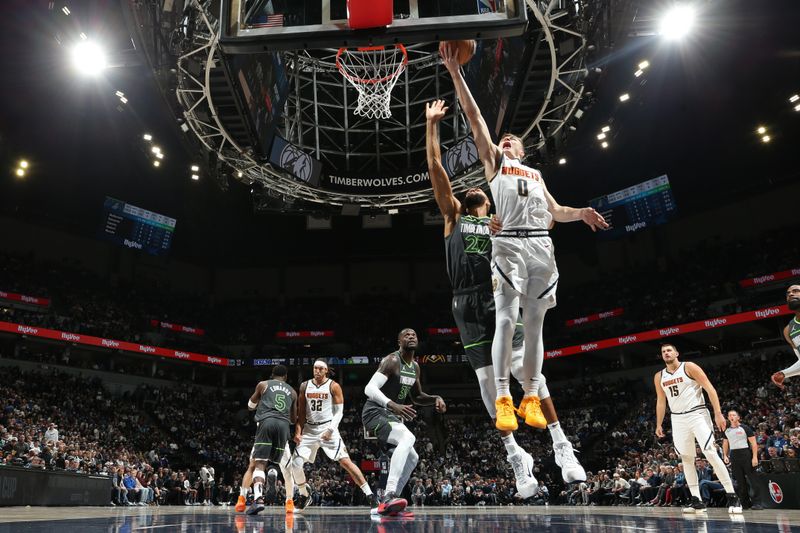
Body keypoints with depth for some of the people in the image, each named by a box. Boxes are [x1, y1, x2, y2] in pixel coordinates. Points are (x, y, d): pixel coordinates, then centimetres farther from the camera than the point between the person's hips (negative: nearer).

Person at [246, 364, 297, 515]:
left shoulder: (263, 384, 17)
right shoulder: (292, 391, 24)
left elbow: (250, 406, 28)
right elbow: (293, 419, 27)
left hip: (267, 422, -2)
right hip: (283, 425, 2)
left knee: (259, 463, -3)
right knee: (285, 465, 17)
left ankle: (258, 499, -22)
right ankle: (290, 502, 17)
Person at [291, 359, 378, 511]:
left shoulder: (334, 386, -4)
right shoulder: (305, 386, 7)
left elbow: (339, 412, -5)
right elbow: (301, 413, 11)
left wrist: (330, 430, -17)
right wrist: (298, 432, 0)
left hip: (328, 428, -4)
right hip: (309, 429, 4)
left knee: (345, 461, -14)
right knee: (295, 463, -4)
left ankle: (370, 495, -11)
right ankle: (305, 496, 20)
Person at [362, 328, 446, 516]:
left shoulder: (415, 367, 10)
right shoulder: (392, 361, -17)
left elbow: (417, 397, 22)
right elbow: (369, 389, -28)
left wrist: (435, 399, 2)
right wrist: (393, 405, -42)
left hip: (391, 415, 10)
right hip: (375, 413, -10)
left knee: (412, 458, 13)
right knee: (408, 437, -34)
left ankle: (386, 503, 15)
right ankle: (389, 495, -39)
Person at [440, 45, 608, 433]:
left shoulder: (536, 175, 32)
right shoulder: (494, 161, 21)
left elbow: (555, 211, 30)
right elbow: (474, 116, 13)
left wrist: (581, 213, 10)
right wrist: (456, 73, 8)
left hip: (541, 244, 4)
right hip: (508, 243, -4)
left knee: (534, 322, 1)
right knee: (506, 319, -13)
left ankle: (530, 397, 6)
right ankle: (503, 399, -13)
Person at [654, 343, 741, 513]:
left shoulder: (689, 367, -6)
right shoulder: (659, 377, 8)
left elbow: (710, 389, -9)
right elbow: (661, 401, 17)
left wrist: (718, 413, -17)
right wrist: (659, 424, 13)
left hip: (697, 414, -5)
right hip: (678, 419, 5)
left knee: (711, 454, -13)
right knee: (686, 459, 5)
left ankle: (732, 497, -6)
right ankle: (696, 500, 10)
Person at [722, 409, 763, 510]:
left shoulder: (745, 428, -1)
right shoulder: (727, 431, 14)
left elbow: (753, 443, -5)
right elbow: (725, 444, 23)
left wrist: (755, 457, -15)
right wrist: (725, 455, 10)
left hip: (745, 454, -5)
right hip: (733, 455, 5)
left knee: (752, 478, -8)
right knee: (740, 481, 6)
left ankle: (757, 502, -6)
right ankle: (745, 503, 12)